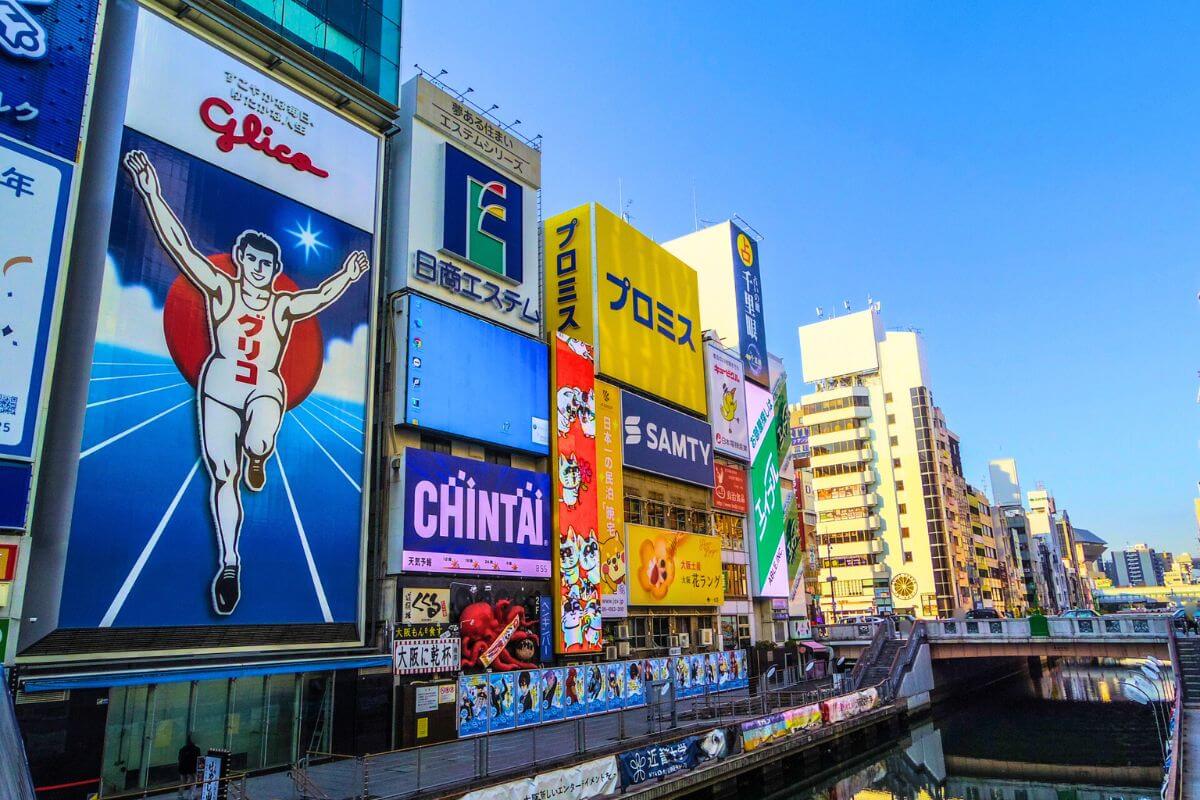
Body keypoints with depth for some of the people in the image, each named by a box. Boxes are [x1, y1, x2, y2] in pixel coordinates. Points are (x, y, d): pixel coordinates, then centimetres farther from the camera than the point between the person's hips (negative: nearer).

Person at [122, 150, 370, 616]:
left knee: (258, 442, -33)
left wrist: (347, 275, -8)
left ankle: (256, 459, 8)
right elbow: (180, 246, 0)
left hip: (265, 388, 0)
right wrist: (151, 194, -5)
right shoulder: (220, 289, 5)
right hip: (219, 386, 0)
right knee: (223, 476, -3)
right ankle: (229, 563, 6)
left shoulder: (284, 306, 10)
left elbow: (322, 296, 5)